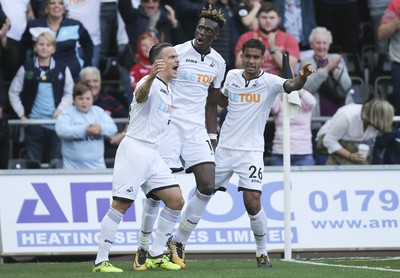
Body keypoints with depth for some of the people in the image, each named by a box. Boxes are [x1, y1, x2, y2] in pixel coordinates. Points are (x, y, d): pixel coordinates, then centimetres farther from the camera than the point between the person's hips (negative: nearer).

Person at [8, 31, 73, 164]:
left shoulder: (63, 70, 2)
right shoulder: (26, 69, 3)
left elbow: (69, 93, 8)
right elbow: (13, 93, 8)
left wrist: (61, 108, -8)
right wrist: (21, 114, 2)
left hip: (56, 124, 0)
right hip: (33, 124, 0)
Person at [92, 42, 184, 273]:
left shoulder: (169, 92, 18)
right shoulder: (151, 84, -11)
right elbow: (141, 95, -37)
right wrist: (151, 76, -56)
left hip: (153, 154, 9)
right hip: (134, 149, -9)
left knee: (176, 201, 3)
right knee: (121, 205, -11)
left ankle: (156, 256, 12)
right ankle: (101, 261, -8)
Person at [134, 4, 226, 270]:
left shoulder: (218, 63, 10)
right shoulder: (177, 53, -7)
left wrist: (212, 139, 13)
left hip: (197, 128, 5)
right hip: (170, 124, -5)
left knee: (207, 185, -7)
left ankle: (179, 242, 8)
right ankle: (144, 247, 5)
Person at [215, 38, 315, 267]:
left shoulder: (269, 82, -8)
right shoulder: (232, 76, 4)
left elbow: (292, 86, -29)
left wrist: (303, 77, -50)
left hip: (250, 151, -3)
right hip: (225, 147, 4)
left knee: (253, 203, -15)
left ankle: (262, 252, 4)